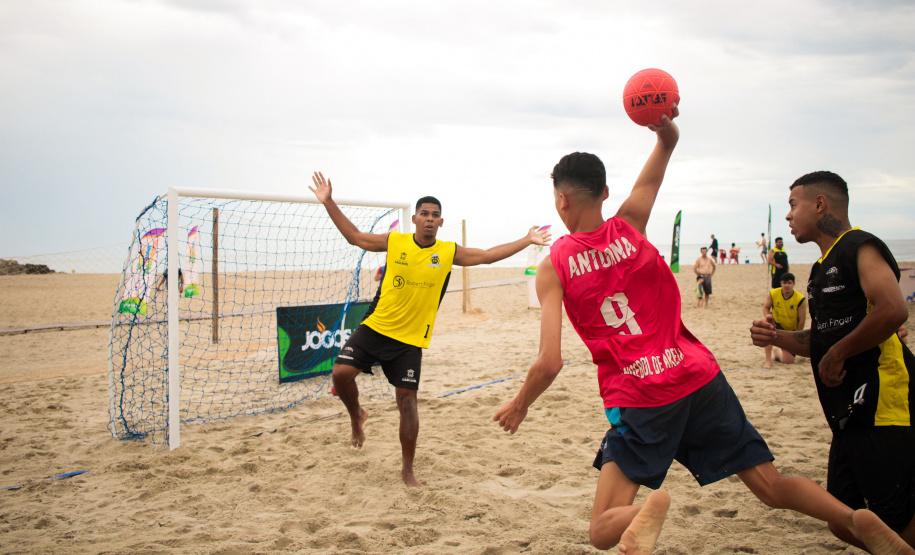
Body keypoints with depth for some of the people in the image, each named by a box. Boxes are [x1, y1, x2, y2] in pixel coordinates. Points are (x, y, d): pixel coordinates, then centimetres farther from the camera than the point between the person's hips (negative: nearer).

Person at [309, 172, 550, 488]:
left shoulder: (449, 252, 0)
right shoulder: (394, 242, -1)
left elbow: (488, 255, 5)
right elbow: (354, 236, 6)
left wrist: (526, 241, 4)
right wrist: (329, 202, -1)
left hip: (410, 340, 0)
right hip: (375, 327, 1)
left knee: (407, 401, -1)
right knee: (341, 372, -15)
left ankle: (408, 470, 15)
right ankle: (356, 417, 20)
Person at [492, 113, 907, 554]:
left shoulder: (553, 268, -4)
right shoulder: (629, 226, 4)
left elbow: (549, 364, -8)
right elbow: (668, 141, 18)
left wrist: (519, 406, 8)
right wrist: (665, 128, -4)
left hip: (639, 402, -3)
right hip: (699, 378, 4)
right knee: (773, 487, 13)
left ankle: (646, 511, -28)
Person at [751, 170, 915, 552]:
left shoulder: (860, 247, -8)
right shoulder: (821, 269, 21)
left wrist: (837, 355, -16)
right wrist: (776, 337, 8)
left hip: (884, 407, -10)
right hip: (850, 417, 10)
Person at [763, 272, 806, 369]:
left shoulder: (800, 299, -18)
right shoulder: (773, 294, -14)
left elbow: (802, 320, -11)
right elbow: (766, 307, 1)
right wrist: (768, 315, -23)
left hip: (791, 331, 0)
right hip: (777, 325, 0)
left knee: (788, 360, -5)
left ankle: (778, 353, 36)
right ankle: (768, 361, -30)